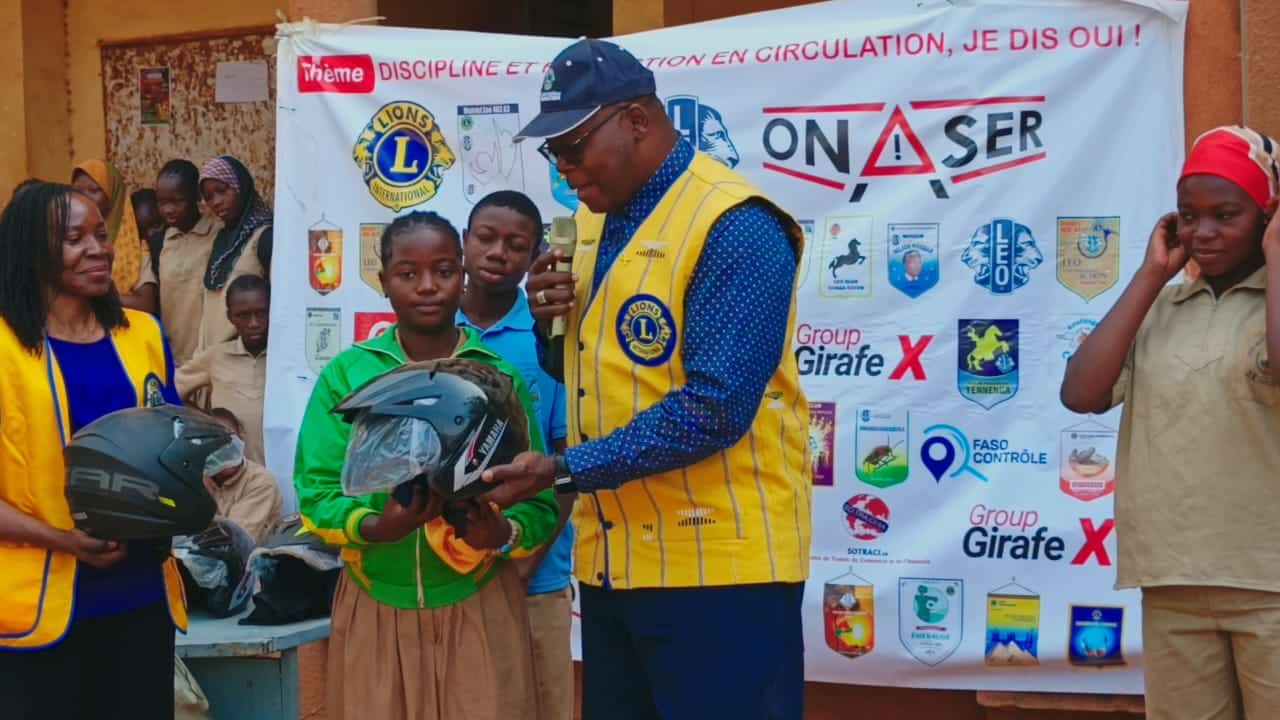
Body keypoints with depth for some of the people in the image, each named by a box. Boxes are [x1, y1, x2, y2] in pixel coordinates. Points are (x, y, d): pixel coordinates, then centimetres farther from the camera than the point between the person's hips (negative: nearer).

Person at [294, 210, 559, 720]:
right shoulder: (346, 374, 0)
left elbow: (539, 501, -2)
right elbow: (316, 493, -4)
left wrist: (503, 534, -22)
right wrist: (374, 526, -23)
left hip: (480, 605, 0)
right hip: (374, 605, 0)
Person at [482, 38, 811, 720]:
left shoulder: (733, 226, -16)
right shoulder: (594, 221, 11)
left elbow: (715, 408, -23)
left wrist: (562, 471, -20)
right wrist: (553, 324, -2)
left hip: (719, 560, -8)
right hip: (612, 557, 8)